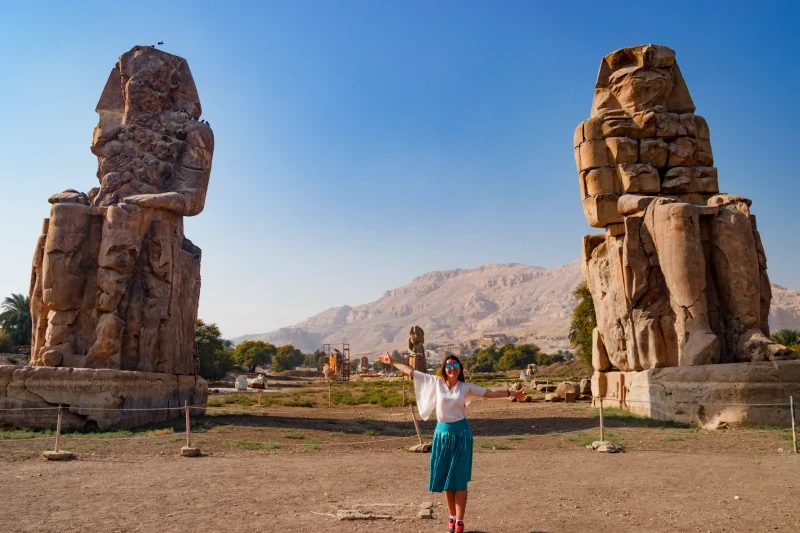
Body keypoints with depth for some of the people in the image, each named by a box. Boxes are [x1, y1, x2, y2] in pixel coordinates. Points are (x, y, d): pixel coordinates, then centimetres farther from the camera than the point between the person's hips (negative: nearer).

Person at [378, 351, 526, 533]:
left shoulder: (466, 387, -1)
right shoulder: (436, 382, -1)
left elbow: (490, 392, 4)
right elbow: (411, 372, 2)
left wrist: (512, 393, 2)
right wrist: (393, 362, 2)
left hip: (461, 433, -2)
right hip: (442, 433, 2)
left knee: (459, 479, 1)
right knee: (445, 478, 10)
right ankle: (452, 517, 26)